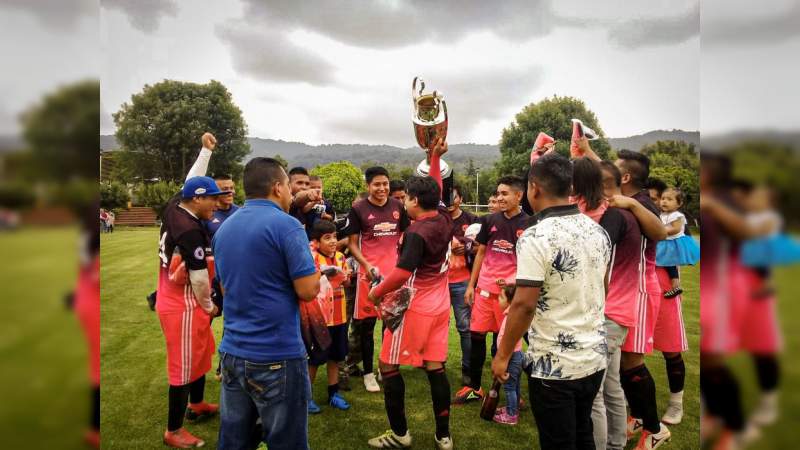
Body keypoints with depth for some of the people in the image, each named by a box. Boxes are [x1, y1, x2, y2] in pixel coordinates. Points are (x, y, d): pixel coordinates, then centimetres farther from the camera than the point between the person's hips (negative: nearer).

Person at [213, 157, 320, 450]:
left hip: (232, 353, 7)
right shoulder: (286, 225, -14)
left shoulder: (224, 228, 10)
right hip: (277, 357, -7)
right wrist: (312, 266, 3)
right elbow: (308, 291, -15)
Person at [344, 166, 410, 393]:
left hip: (395, 271, 3)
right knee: (367, 322, 4)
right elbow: (352, 243, -2)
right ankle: (368, 373, 19)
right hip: (370, 271, -3)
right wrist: (367, 265, -16)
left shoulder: (398, 206, 5)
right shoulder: (358, 209, -4)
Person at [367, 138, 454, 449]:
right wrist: (435, 157, 21)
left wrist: (376, 292, -12)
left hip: (414, 307, -8)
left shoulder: (417, 232, -21)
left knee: (388, 366, 6)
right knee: (435, 368, 12)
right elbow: (436, 190, 18)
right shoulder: (444, 219, 1)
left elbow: (402, 273, -27)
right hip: (439, 305, 8)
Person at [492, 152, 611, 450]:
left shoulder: (536, 237, -21)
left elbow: (524, 305, -23)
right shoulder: (598, 231, 3)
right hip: (595, 358, 7)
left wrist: (503, 355, -12)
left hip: (555, 365, -7)